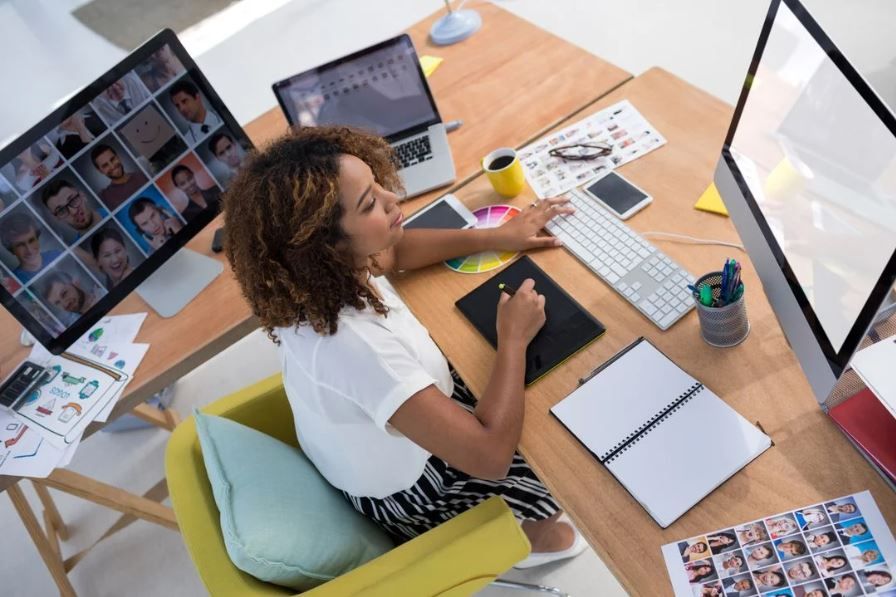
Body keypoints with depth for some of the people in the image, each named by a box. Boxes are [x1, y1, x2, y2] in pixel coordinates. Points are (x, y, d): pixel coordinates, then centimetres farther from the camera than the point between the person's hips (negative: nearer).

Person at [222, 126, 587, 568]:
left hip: (369, 451, 7)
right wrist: (513, 338, -30)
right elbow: (490, 455, -43)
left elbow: (395, 251, 3)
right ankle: (528, 533, 37)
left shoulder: (314, 280, -20)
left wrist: (495, 238, -4)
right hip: (405, 492, -6)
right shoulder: (353, 345, -45)